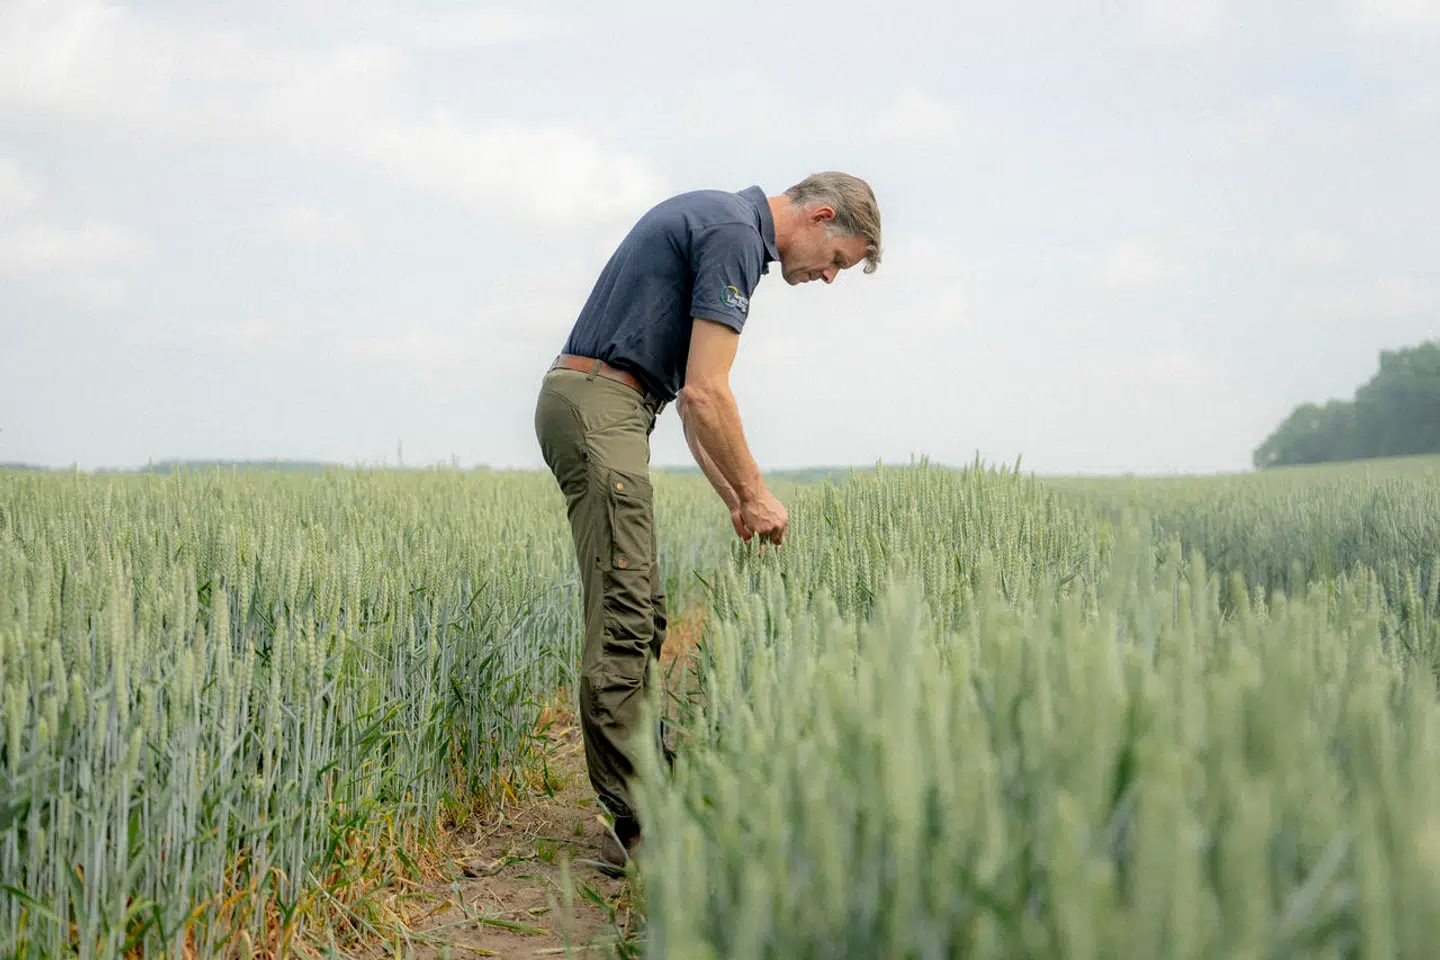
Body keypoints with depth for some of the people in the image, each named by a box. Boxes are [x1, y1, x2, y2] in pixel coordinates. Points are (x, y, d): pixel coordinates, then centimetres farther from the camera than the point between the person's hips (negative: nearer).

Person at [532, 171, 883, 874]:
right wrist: (755, 493, -5)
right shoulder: (736, 234, -11)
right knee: (622, 618, -12)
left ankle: (644, 791, 15)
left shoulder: (715, 219, 21)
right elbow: (704, 393, -17)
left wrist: (734, 499, 19)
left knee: (641, 614, 11)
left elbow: (693, 393, 23)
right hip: (600, 404, -11)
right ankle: (633, 824, -10)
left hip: (587, 405, 11)